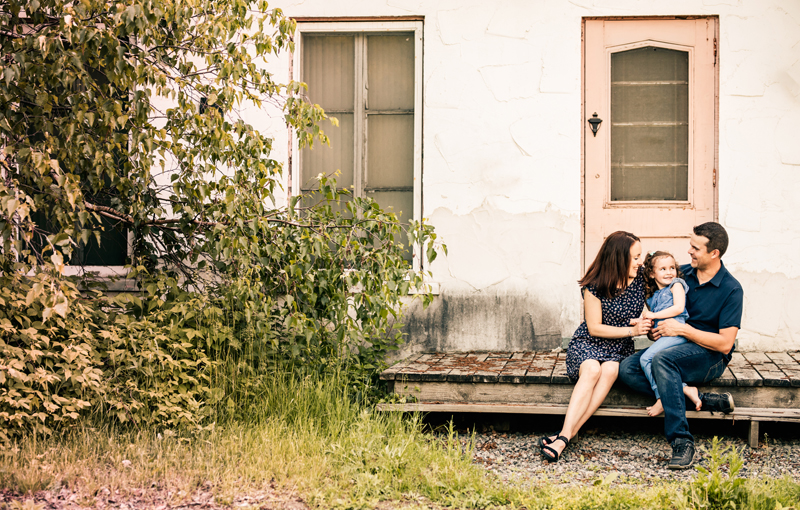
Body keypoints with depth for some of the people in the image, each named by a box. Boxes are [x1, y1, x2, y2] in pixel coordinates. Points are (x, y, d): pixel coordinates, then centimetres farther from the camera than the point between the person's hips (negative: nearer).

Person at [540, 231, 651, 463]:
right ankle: (566, 433, -46)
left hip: (620, 348, 2)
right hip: (587, 343, -2)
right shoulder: (595, 285, -11)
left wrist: (650, 327, -5)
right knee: (592, 370, -36)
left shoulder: (640, 278, 0)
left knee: (609, 370, -33)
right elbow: (594, 328, -9)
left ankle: (565, 436, -42)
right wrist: (632, 330, -17)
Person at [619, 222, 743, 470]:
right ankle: (701, 401, -26)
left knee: (662, 360, -37)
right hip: (673, 349, 6)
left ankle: (681, 440, -38)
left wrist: (683, 329, -17)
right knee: (627, 368, -22)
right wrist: (653, 329, -1)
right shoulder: (681, 274, 8)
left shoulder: (731, 289, -9)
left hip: (709, 357, -6)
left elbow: (725, 344, -15)